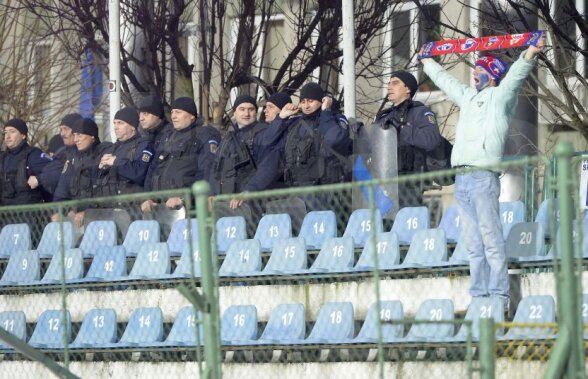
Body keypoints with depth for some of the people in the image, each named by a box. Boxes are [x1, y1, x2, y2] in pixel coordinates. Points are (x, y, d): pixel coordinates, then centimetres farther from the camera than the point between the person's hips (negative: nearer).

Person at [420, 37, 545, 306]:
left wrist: (530, 55, -31)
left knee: (491, 238, -11)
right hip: (461, 179, 8)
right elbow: (445, 80, 41)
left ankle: (499, 295, -13)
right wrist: (427, 63, 54)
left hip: (483, 176, -8)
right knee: (472, 242, 6)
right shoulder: (468, 97, 25)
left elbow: (516, 75, -14)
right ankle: (479, 295, 7)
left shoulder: (500, 97, 3)